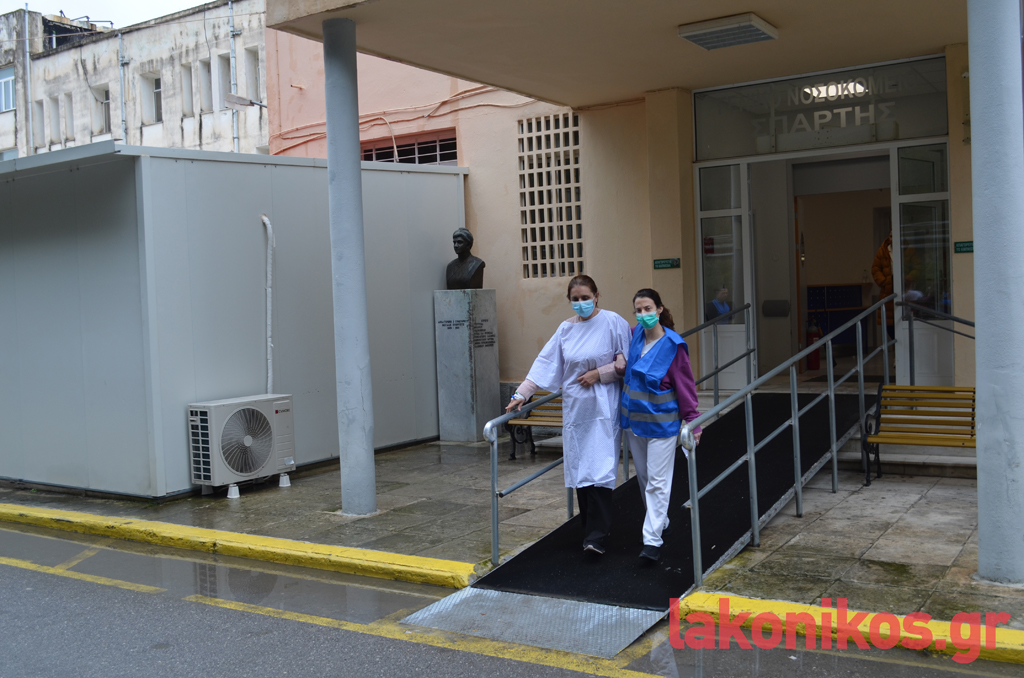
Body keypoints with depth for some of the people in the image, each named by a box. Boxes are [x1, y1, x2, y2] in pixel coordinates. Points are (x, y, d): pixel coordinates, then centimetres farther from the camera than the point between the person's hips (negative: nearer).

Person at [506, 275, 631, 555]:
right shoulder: (566, 329, 9)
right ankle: (591, 528, 17)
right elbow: (545, 363, 7)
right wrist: (522, 393, 0)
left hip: (603, 409, -5)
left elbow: (627, 361, -2)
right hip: (575, 408, 5)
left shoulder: (613, 322, -4)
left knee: (598, 468, -10)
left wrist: (600, 373, -11)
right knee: (578, 467, 5)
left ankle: (596, 536, -9)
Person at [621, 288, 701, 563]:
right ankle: (660, 522, 36)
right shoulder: (633, 336, 0)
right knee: (643, 477, 17)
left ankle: (653, 539, -1)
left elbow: (685, 386, -11)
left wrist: (692, 421, -10)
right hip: (633, 419, 6)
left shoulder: (673, 345, -16)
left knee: (657, 481, -3)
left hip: (661, 423, -6)